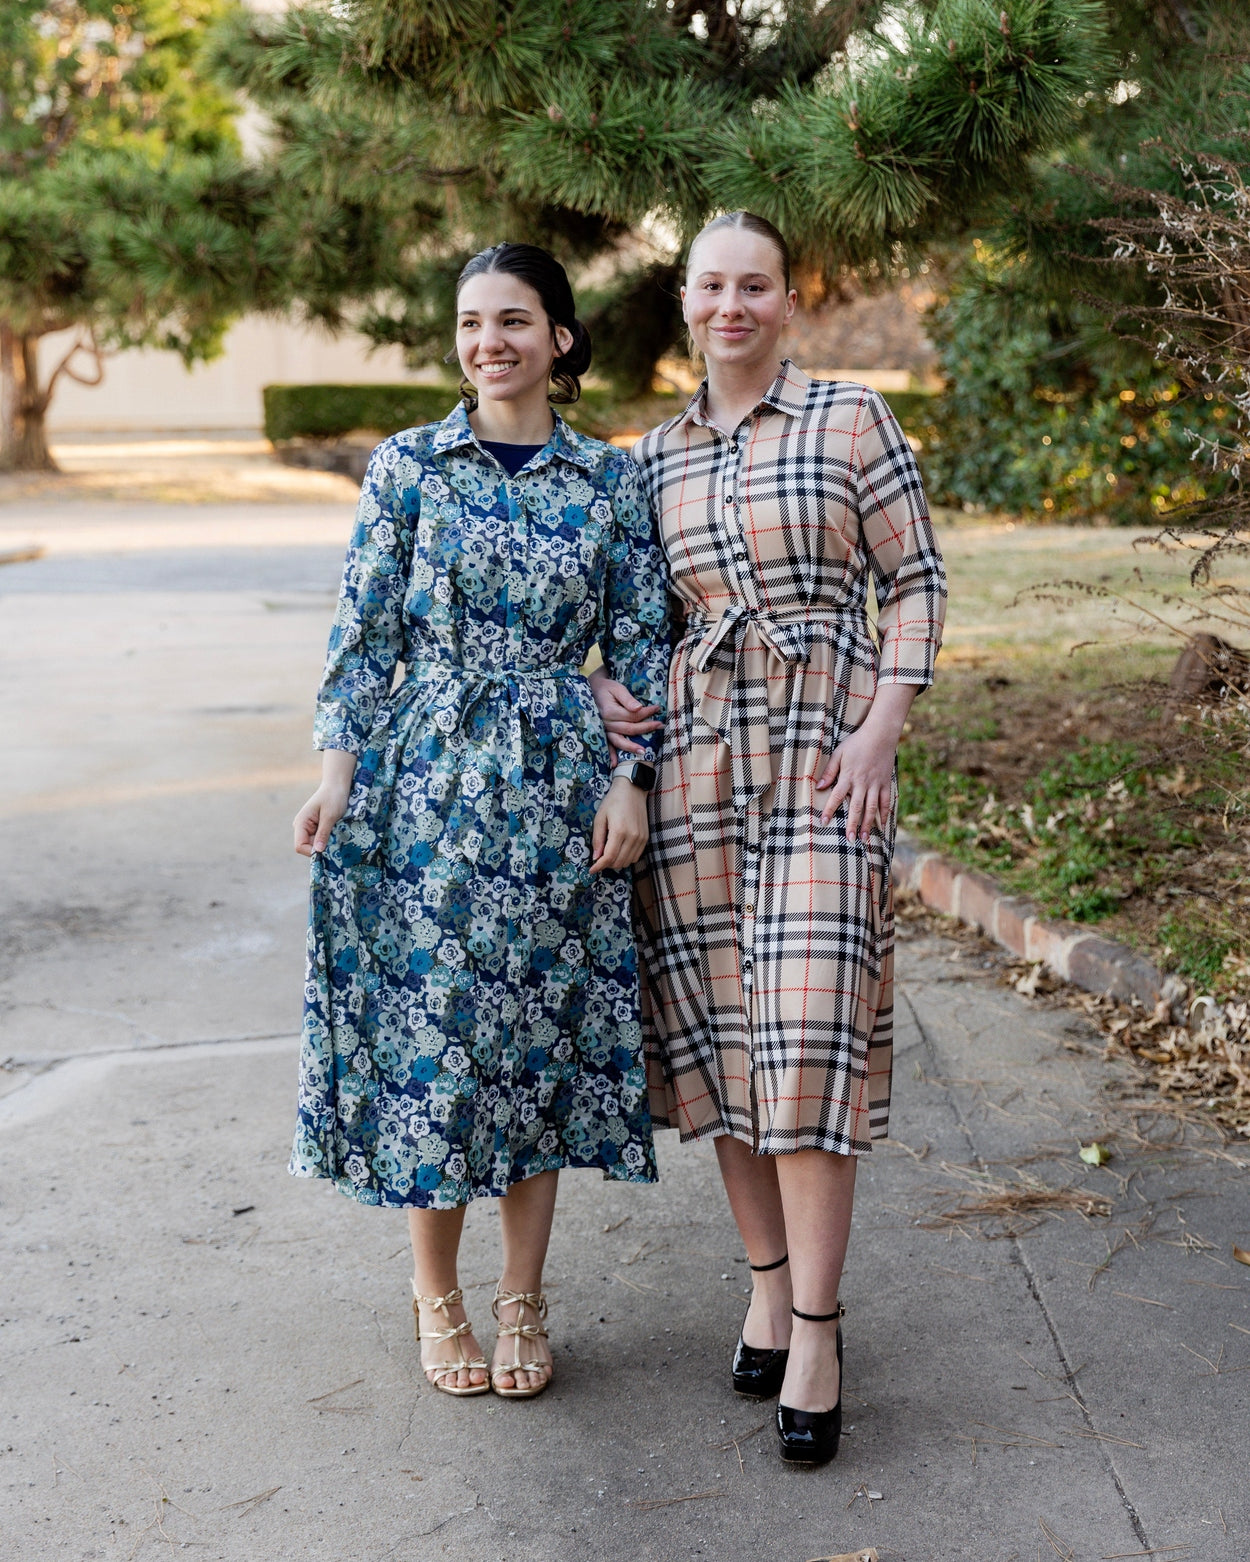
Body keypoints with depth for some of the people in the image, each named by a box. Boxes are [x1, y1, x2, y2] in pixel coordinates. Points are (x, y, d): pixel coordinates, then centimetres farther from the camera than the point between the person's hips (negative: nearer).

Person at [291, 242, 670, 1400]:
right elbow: (363, 635, 2)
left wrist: (632, 780, -3)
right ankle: (435, 1295, 21)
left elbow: (641, 646, 6)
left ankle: (522, 1299, 22)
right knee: (430, 1020, 2)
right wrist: (337, 770, -7)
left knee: (541, 1027, 6)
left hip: (557, 784, 1)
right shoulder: (408, 466, 2)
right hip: (425, 779, -1)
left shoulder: (610, 479, 5)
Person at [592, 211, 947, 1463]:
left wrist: (880, 730, -10)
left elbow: (916, 583, 1)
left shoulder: (851, 419, 1)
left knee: (809, 1032, -7)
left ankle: (816, 1332, 1)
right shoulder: (653, 456, 12)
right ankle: (768, 1282, 23)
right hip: (692, 757, 4)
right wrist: (605, 686, 4)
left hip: (821, 754, -4)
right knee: (716, 1027, 6)